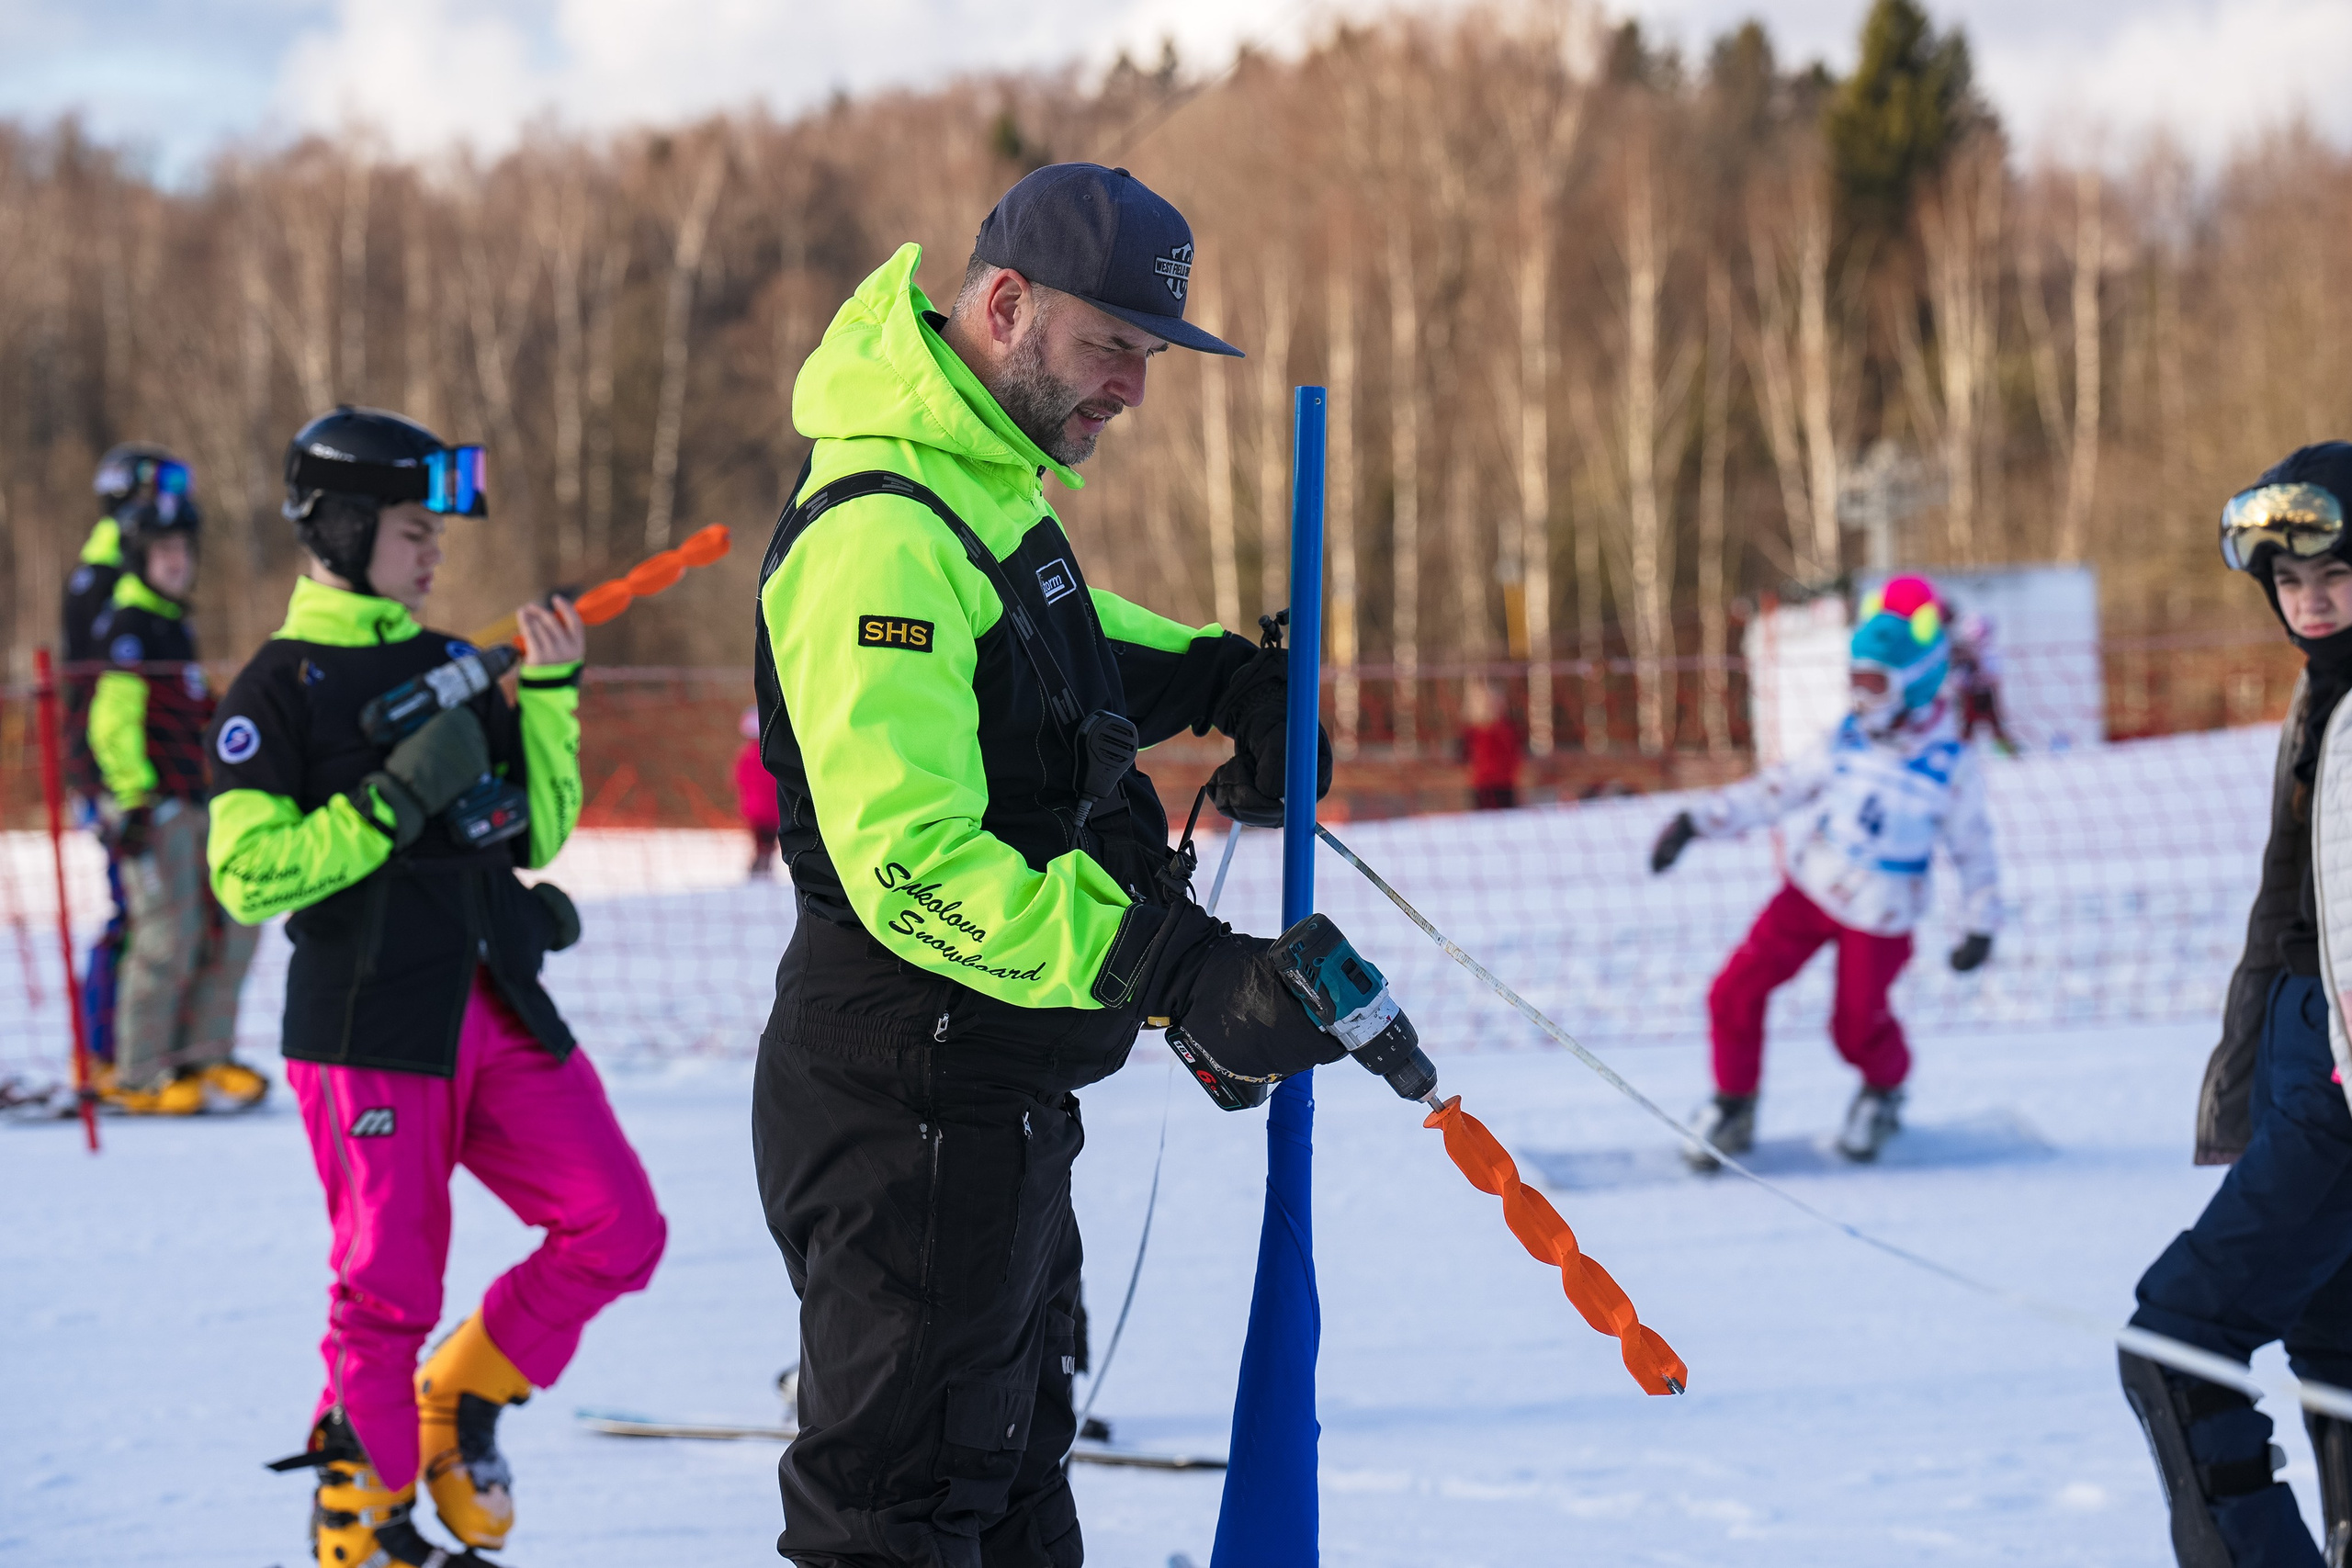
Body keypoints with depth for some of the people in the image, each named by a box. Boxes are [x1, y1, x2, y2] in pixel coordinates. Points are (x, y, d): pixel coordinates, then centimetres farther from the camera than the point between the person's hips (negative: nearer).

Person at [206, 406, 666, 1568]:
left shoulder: (452, 665, 15)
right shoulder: (279, 689, -4)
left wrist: (550, 694, 3)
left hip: (499, 1013, 6)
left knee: (620, 1228, -2)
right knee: (389, 1283, -2)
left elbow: (539, 830, 14)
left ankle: (459, 1401, 17)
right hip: (371, 1027, -6)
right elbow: (248, 879, -13)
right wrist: (394, 803, -19)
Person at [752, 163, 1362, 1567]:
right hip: (906, 1116, -11)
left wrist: (1223, 678, 13)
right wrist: (1179, 972, -39)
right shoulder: (880, 534, -23)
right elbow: (914, 868, -32)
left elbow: (1059, 642, 33)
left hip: (1000, 1104, 11)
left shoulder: (992, 492, 10)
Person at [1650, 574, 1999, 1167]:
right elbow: (1780, 788, 2)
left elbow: (1972, 845, -5)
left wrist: (1981, 927, 0)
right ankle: (1733, 1106, 15)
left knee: (1859, 1025, 4)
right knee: (1736, 991, -6)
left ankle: (1884, 1092, 40)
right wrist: (1698, 822, -2)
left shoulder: (1950, 765, -15)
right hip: (1809, 892, 4)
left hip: (1879, 918, -3)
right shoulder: (1848, 740, -5)